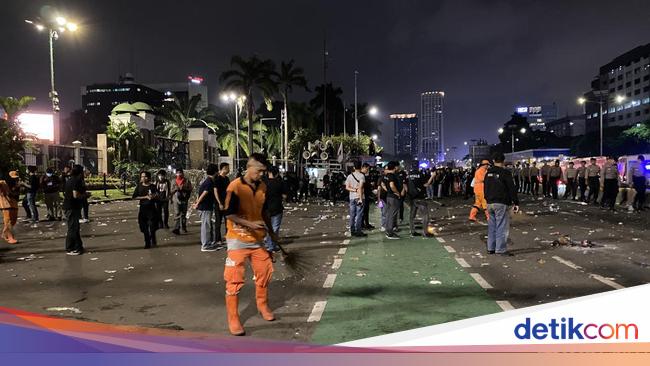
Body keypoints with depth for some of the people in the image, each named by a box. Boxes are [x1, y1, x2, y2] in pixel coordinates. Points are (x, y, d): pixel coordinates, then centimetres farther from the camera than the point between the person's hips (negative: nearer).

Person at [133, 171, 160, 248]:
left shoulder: (153, 186, 0)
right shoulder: (139, 186, 2)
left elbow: (158, 195, 10)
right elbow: (135, 197, -3)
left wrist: (154, 196, -12)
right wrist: (145, 197, -12)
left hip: (152, 208, -2)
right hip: (142, 208, 2)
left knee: (152, 226, -5)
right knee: (144, 227, 5)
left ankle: (153, 241, 18)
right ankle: (147, 243, 18)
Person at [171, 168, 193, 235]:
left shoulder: (187, 181, 4)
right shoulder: (174, 181, 10)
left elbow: (190, 189, 0)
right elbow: (171, 191, 12)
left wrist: (183, 188, -14)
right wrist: (176, 189, -8)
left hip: (184, 199, 0)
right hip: (176, 199, 0)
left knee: (183, 214, 11)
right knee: (177, 214, -10)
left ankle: (184, 227, 26)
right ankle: (176, 229, -16)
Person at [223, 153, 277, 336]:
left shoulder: (262, 187, 4)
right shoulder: (235, 186, -15)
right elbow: (229, 213, -15)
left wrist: (271, 231, 16)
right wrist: (249, 224, -26)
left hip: (257, 239, 6)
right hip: (238, 240, -6)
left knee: (264, 272, 14)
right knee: (234, 280, -3)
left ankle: (263, 306, 37)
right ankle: (233, 320, 7)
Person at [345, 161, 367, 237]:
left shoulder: (349, 176, 8)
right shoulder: (361, 175, -8)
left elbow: (347, 187, 1)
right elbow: (360, 187, -16)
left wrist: (354, 190, -5)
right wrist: (361, 198, -17)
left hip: (352, 197, 5)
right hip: (359, 197, -5)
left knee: (352, 215, 9)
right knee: (359, 215, -2)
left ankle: (352, 231, 13)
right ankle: (358, 231, -2)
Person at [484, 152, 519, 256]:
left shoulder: (488, 173, 11)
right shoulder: (505, 173, -9)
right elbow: (512, 189, -10)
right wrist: (516, 203, -6)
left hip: (490, 203, 7)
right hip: (501, 204, -7)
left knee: (492, 226, 13)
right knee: (502, 227, -4)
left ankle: (491, 248, 16)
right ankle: (501, 249, -5)